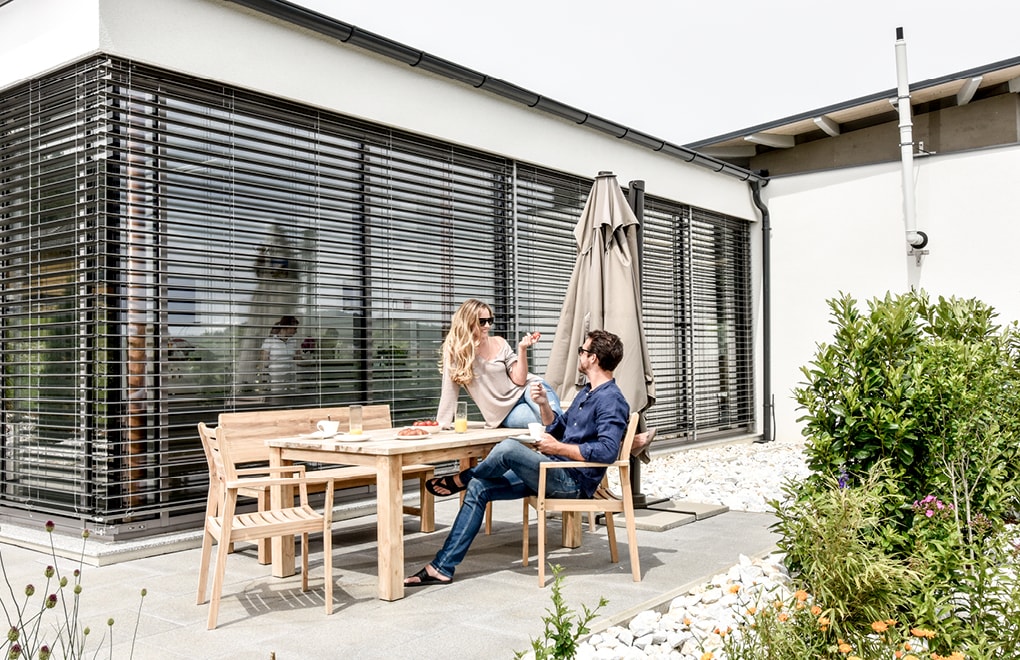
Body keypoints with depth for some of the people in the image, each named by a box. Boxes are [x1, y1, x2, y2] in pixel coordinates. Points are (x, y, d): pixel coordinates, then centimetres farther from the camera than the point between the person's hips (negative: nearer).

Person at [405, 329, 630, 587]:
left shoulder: (611, 400, -13)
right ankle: (442, 568, -1)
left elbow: (608, 451, -26)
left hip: (574, 481, -10)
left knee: (508, 448, -28)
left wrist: (557, 448, -18)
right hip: (554, 472, 10)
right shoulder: (587, 392, 19)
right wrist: (544, 404, 6)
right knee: (479, 488, 0)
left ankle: (461, 479, 6)